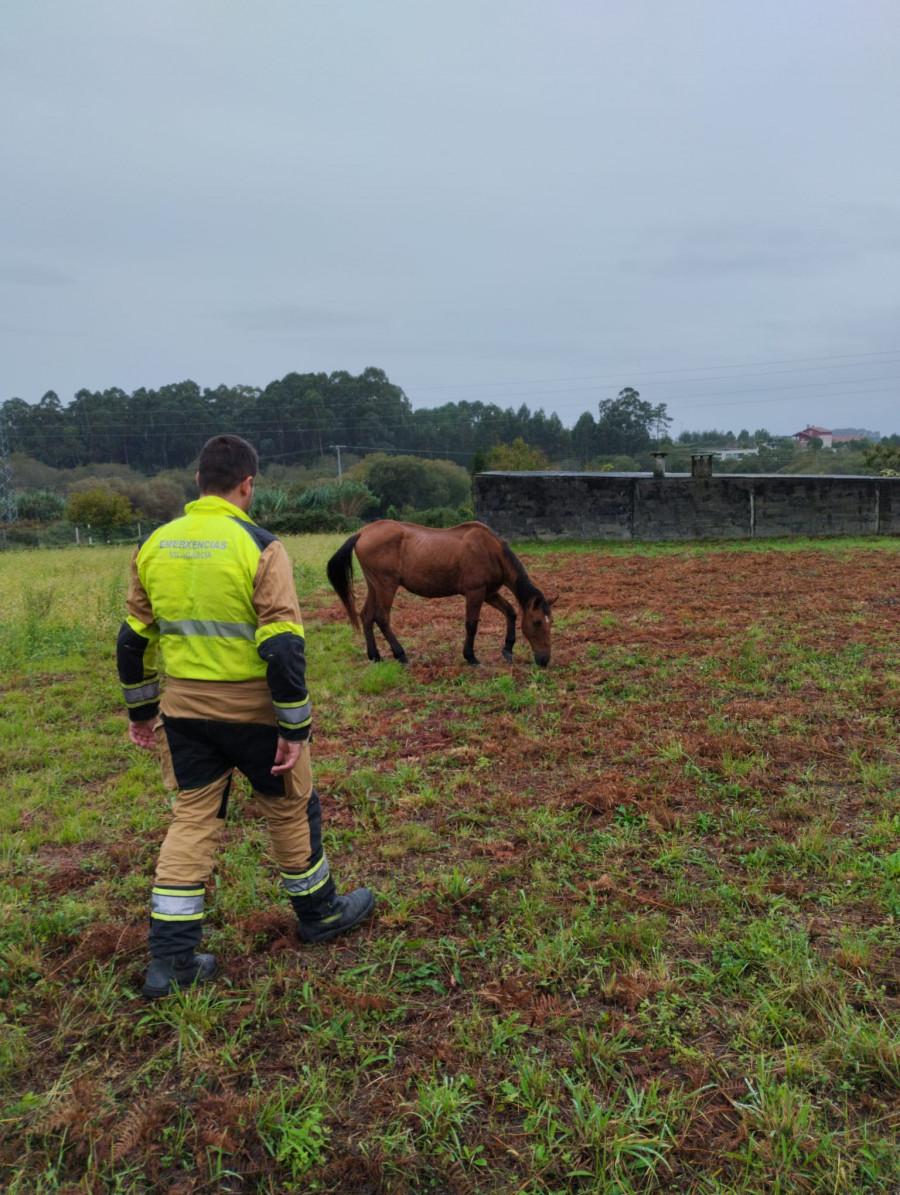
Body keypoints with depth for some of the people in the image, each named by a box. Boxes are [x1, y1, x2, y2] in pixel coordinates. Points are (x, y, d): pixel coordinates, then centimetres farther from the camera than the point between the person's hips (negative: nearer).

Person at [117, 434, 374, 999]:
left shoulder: (154, 545, 2)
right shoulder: (259, 546, -15)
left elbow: (133, 638, 9)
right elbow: (283, 645, -19)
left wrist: (141, 709, 20)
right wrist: (296, 728, -12)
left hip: (183, 709, 5)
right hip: (251, 708, -4)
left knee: (192, 818, 14)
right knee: (291, 808, 15)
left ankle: (171, 956, 16)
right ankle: (319, 913, 34)